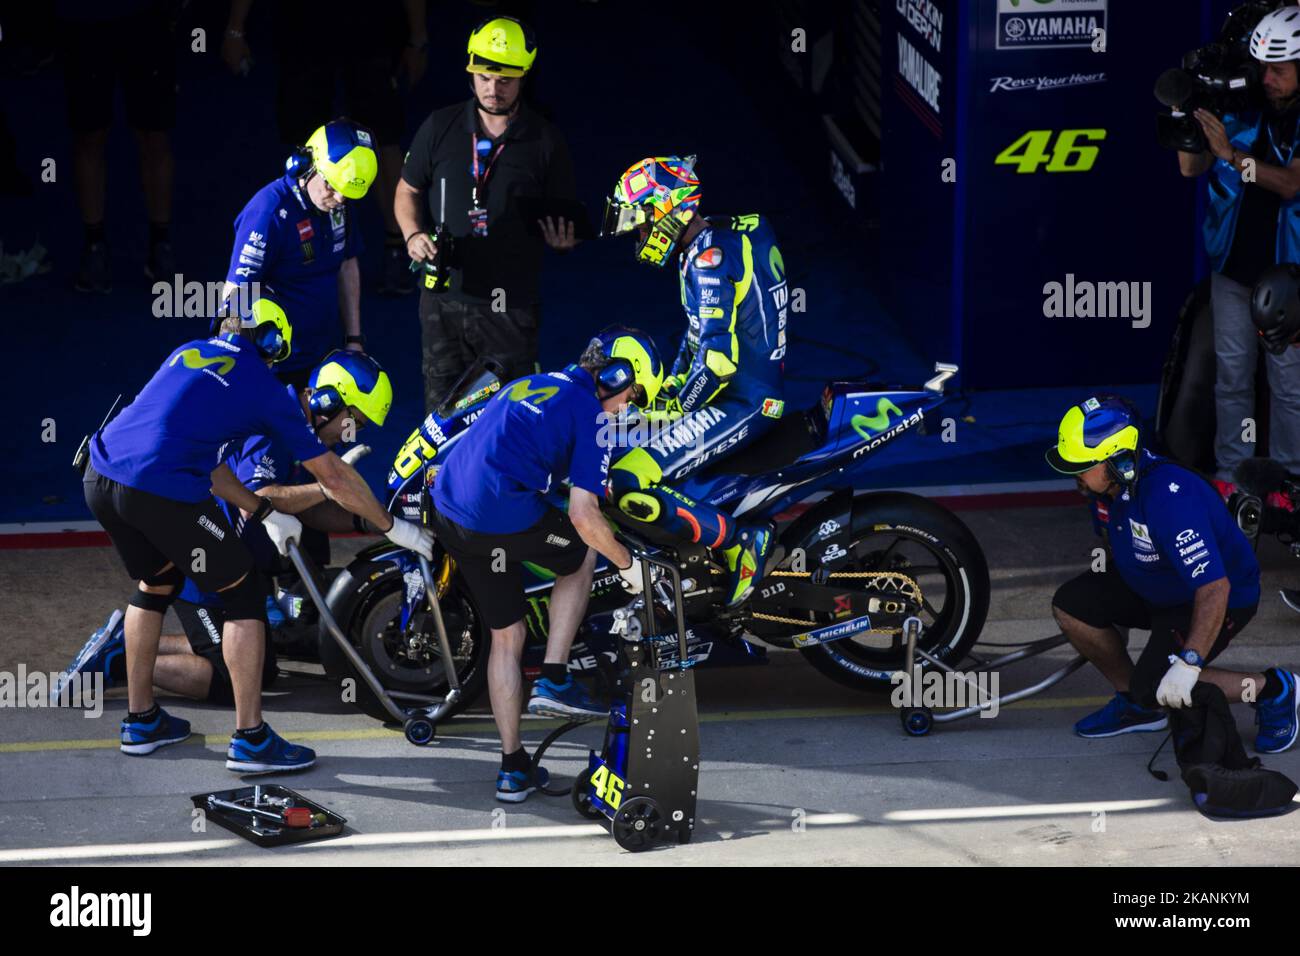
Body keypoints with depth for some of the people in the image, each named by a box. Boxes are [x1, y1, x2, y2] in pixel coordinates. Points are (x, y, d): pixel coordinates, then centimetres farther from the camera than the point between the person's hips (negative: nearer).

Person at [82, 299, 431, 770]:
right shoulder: (264, 387, 9)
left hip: (100, 479, 7)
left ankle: (140, 720, 38)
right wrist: (393, 527, 24)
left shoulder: (189, 353, 25)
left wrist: (265, 512, 31)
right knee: (244, 596, 9)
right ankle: (250, 739, 9)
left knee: (157, 584, 30)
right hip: (162, 494, -7)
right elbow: (333, 476, 13)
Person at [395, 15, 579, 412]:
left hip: (511, 304, -2)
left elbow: (563, 218, 7)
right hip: (444, 295, 2)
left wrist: (562, 238, -16)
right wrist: (413, 234, -4)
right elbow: (407, 191, 15)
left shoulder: (545, 141, 0)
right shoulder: (440, 127, 4)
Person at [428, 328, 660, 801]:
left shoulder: (529, 385, 23)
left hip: (448, 509, 7)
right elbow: (583, 515, -9)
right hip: (505, 516, -7)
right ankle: (554, 681, 13)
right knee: (584, 553, 22)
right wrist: (627, 563, 5)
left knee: (506, 636, 19)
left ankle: (513, 769, 22)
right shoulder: (591, 415, -2)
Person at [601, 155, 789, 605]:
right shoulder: (728, 235, 14)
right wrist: (673, 383, 21)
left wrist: (679, 407, -10)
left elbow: (717, 357, -24)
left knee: (625, 486, -23)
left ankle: (740, 541, -16)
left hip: (743, 403, -11)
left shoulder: (709, 257, -18)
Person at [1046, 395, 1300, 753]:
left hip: (1222, 598, -8)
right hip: (1152, 586, 8)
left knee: (1157, 688, -22)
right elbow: (1114, 540, 13)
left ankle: (1271, 689, -3)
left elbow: (1214, 588, -40)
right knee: (1070, 604, -7)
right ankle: (1134, 704, 11)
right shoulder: (1108, 483, -11)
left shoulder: (1168, 499, -38)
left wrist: (1188, 663, -43)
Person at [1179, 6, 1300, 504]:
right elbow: (1191, 168, 3)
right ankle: (1230, 473, 15)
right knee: (1231, 373, 7)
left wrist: (1230, 153, -28)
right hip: (1233, 265, 3)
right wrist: (1189, 123, -14)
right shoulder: (1244, 109, 1)